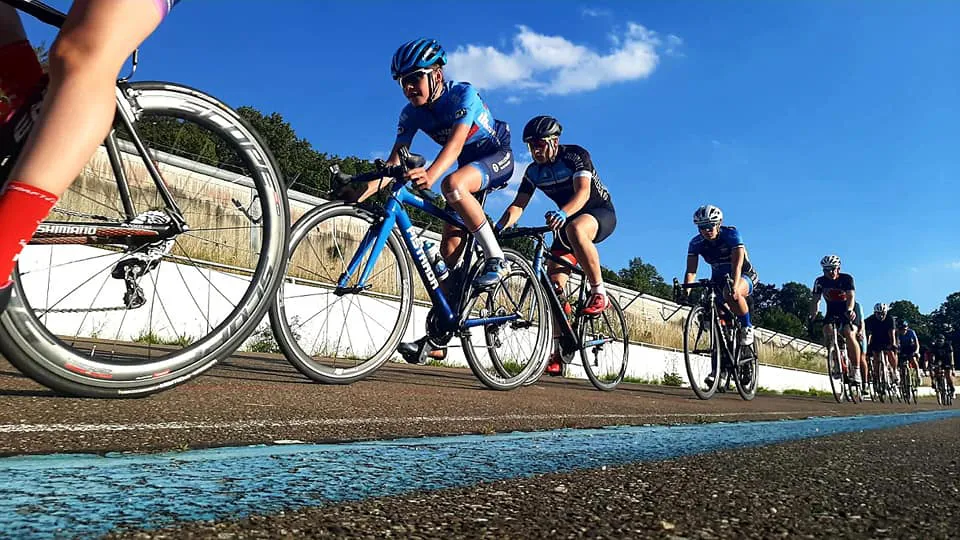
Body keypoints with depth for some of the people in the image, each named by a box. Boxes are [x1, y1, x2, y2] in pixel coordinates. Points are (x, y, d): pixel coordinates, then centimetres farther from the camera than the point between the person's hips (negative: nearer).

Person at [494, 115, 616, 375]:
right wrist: (498, 228, -25)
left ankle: (599, 293, -27)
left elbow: (583, 192, -33)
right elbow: (518, 205, -7)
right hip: (566, 220, 6)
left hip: (601, 213, -6)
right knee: (554, 282, -11)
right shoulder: (533, 171, -2)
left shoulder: (576, 155, -18)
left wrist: (563, 213, -53)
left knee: (575, 229, -42)